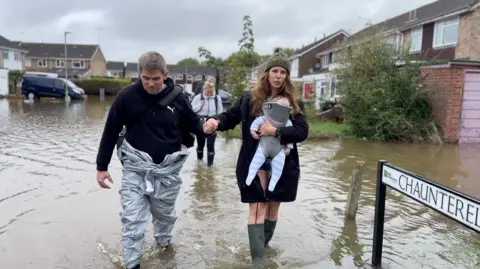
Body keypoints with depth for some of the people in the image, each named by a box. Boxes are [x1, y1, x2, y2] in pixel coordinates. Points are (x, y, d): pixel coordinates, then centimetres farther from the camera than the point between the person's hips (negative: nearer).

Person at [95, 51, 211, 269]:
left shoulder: (177, 97, -8)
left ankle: (163, 242, 50)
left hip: (168, 170, 2)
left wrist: (207, 127, -8)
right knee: (132, 220, -2)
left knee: (165, 214, 20)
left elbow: (193, 124, 9)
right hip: (135, 168, -1)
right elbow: (111, 132, -2)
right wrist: (102, 166, -1)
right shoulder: (127, 96, -10)